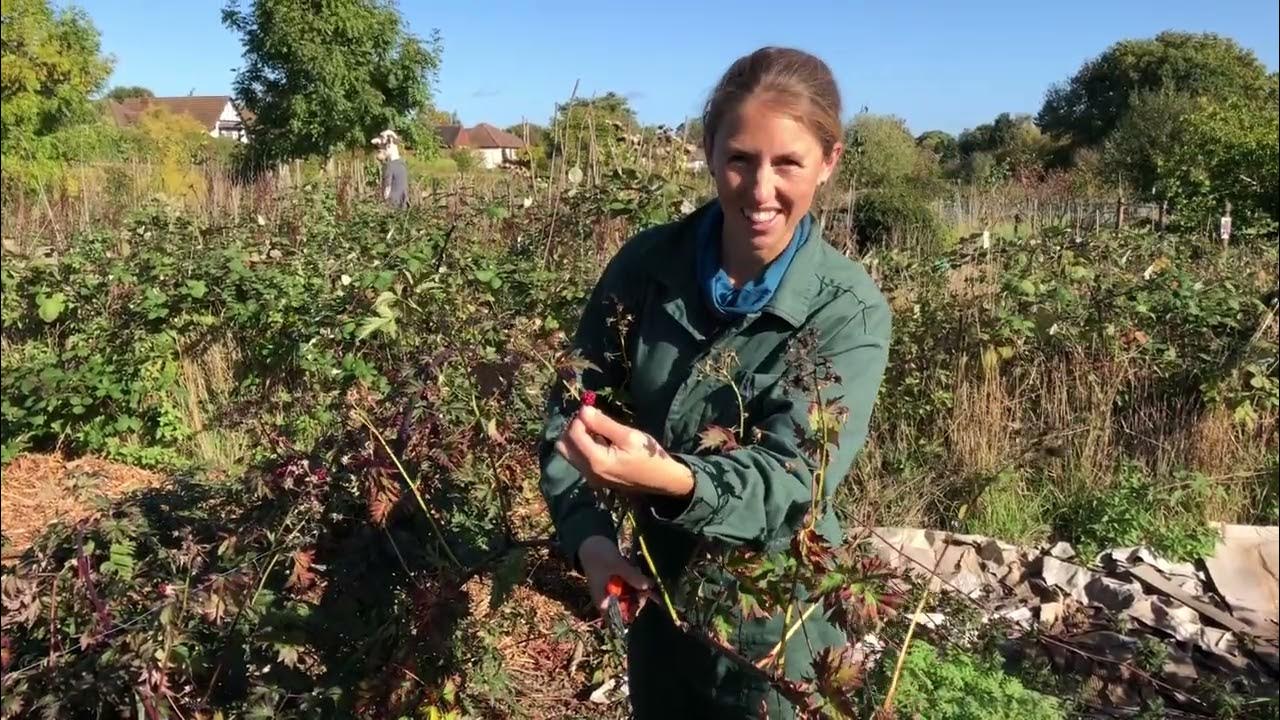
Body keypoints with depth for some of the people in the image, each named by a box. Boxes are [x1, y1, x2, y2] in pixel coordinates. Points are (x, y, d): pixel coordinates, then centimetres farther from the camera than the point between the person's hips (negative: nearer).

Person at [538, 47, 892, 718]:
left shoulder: (851, 312, -19)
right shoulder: (645, 263, -11)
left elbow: (794, 478, -29)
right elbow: (569, 406, -6)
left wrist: (670, 480, -48)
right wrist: (587, 534, -20)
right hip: (653, 595, 3)